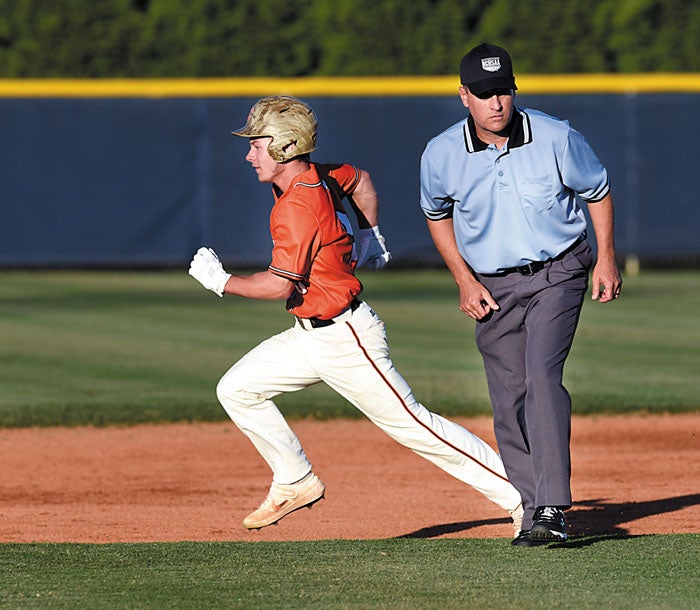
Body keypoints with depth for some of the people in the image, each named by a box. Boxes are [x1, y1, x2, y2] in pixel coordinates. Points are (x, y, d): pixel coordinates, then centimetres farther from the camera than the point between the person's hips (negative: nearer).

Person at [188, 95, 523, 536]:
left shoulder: (298, 205, -23)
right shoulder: (318, 177, 5)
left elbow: (281, 285, -25)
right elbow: (360, 180, 26)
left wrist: (221, 282, -12)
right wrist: (371, 235, 33)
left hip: (345, 338, -10)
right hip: (312, 335, 10)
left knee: (411, 425, -7)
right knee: (237, 390, 8)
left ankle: (519, 496, -2)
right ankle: (296, 482, 15)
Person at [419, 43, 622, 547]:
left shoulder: (556, 139, -15)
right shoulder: (442, 155, -10)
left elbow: (597, 190, 4)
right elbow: (437, 213, 11)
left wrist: (606, 259, 0)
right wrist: (465, 281, 3)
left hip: (557, 273, -3)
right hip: (492, 287, 3)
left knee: (542, 376, -22)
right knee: (509, 401, 1)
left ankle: (554, 509, -27)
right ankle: (531, 510, 14)